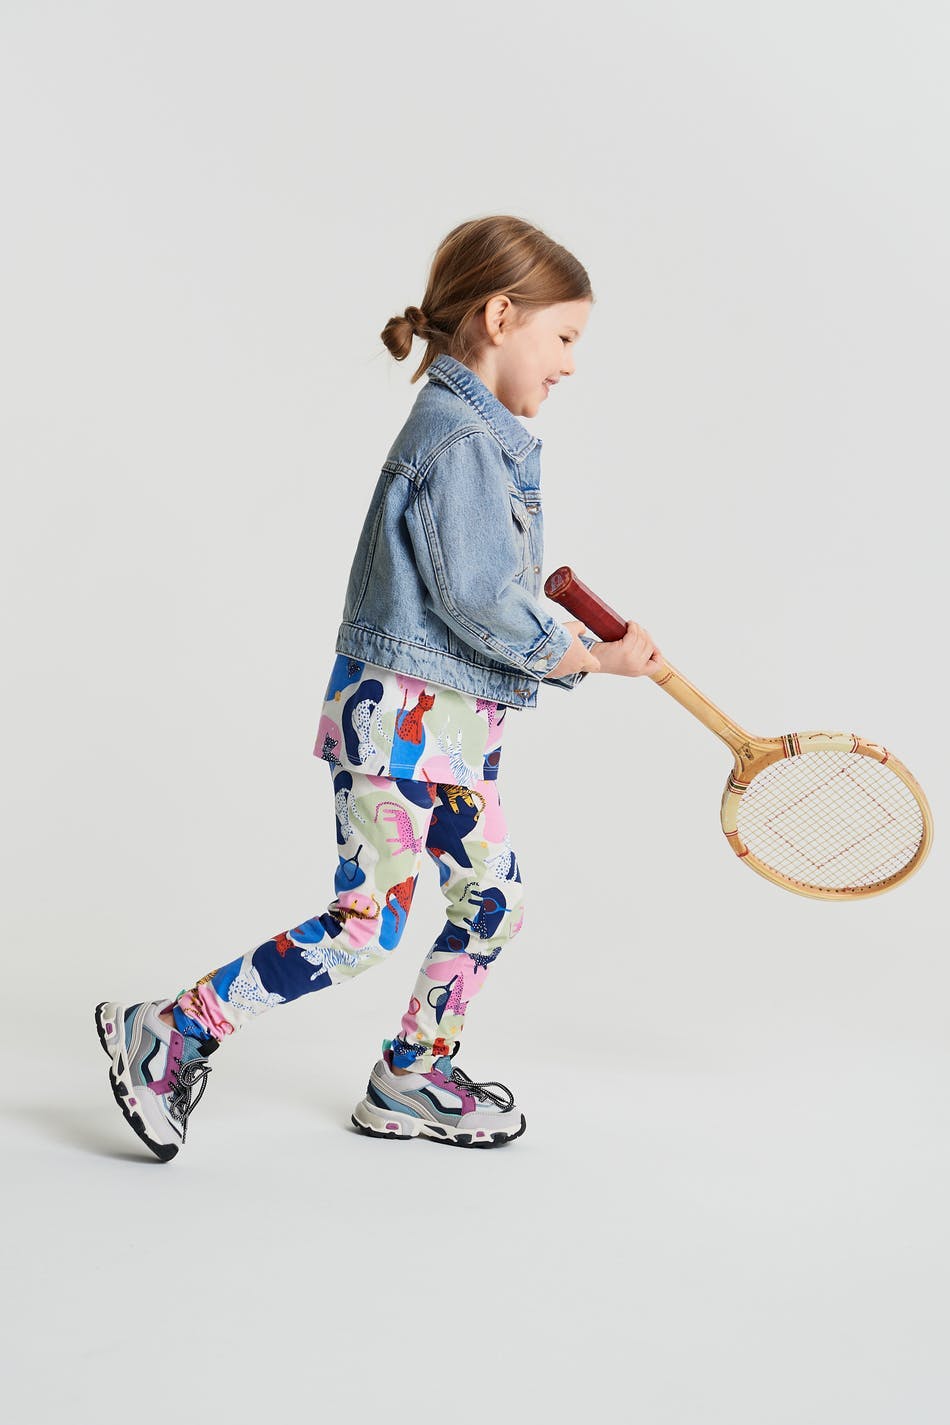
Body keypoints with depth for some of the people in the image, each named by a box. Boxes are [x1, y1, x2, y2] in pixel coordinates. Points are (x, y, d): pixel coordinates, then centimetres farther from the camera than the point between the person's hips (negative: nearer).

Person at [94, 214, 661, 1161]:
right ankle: (166, 1035, 7)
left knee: (492, 904, 12)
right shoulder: (459, 441, -18)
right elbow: (481, 604, -22)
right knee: (363, 929, -6)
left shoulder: (487, 437, 14)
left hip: (458, 724, 10)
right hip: (400, 716, -10)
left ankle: (411, 1080, 27)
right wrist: (595, 659, -14)